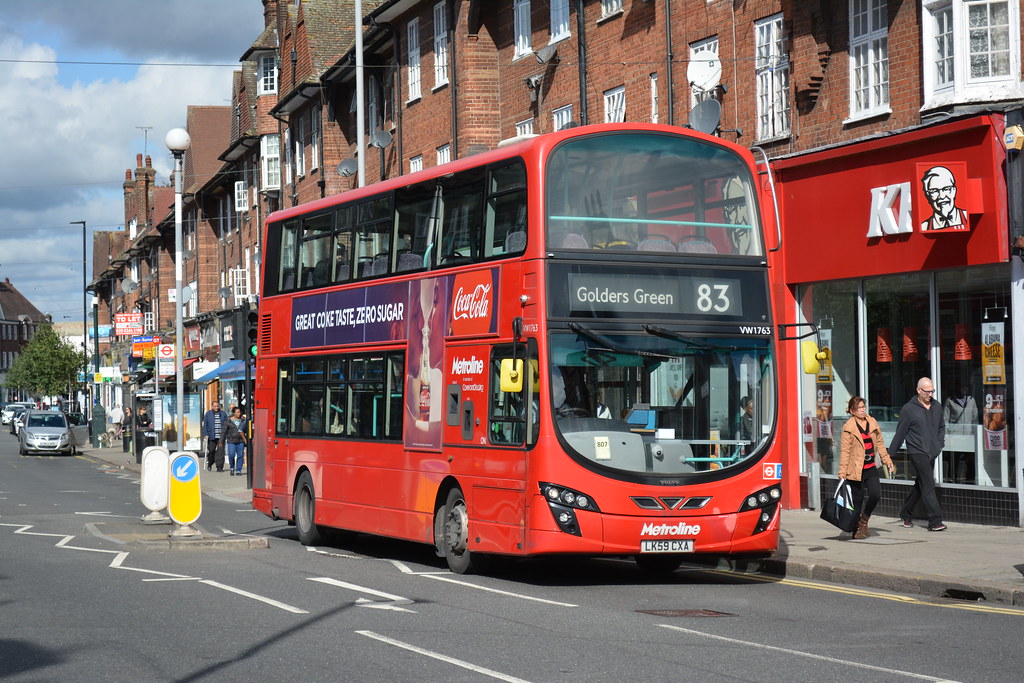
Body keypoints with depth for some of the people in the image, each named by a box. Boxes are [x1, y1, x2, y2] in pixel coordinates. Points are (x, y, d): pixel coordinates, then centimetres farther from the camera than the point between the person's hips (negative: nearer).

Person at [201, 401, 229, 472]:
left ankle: (219, 467, -2)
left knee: (220, 451, -7)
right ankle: (209, 464, 32)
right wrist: (206, 434, -4)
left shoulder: (223, 414, 8)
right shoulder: (208, 414, 5)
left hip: (221, 437, 0)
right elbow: (205, 425, 5)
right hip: (211, 437, 0)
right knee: (211, 451, 6)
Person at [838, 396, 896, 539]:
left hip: (871, 468, 4)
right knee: (857, 499, 1)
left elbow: (880, 444, 16)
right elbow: (845, 451, -7)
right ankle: (856, 529, 16)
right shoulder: (848, 428, -6)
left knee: (876, 495, -9)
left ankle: (864, 520, 15)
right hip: (855, 469, -4)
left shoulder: (872, 423, 9)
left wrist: (888, 462, 13)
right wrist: (842, 472, -10)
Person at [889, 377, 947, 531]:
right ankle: (935, 521, -13)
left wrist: (940, 444, 10)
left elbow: (941, 427, 25)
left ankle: (906, 514, 32)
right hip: (917, 452, -6)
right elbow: (900, 433, -4)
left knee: (920, 485, 15)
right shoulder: (909, 409, -8)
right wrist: (890, 454, -1)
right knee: (928, 486, -12)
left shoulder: (936, 407, 10)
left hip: (932, 453, 7)